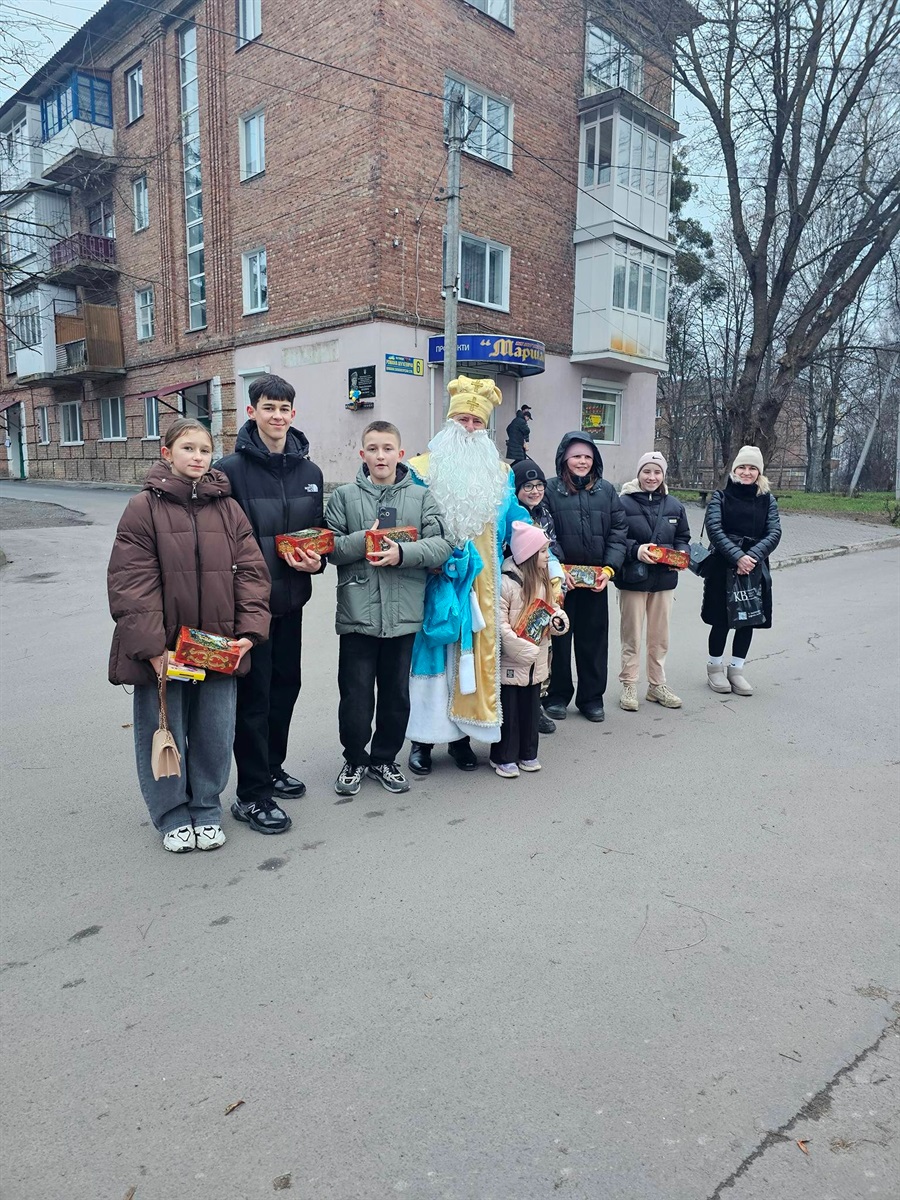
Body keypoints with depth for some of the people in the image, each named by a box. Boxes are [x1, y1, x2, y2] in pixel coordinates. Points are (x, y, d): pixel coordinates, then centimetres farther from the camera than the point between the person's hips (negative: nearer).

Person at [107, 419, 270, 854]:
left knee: (214, 735, 12)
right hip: (161, 650, -2)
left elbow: (251, 572, 2)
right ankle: (172, 816, 30)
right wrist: (151, 646, -16)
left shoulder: (227, 508, 5)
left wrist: (250, 630, -9)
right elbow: (131, 584, -10)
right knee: (164, 733, 10)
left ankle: (206, 810, 32)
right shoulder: (144, 508, -5)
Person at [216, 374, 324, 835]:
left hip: (291, 598, 6)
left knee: (286, 684, 16)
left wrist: (316, 560, -5)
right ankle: (252, 795, 12)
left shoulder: (309, 472, 7)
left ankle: (271, 767, 35)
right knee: (253, 694, 1)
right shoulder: (231, 470, -10)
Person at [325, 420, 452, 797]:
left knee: (396, 694, 13)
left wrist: (402, 552, -19)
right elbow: (329, 547, -2)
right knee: (355, 695, 4)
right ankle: (354, 759, 27)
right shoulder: (344, 496, 4)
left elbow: (441, 546, -5)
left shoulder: (421, 497, 6)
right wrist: (363, 540, -19)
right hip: (357, 613, -1)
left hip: (404, 613, 2)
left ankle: (384, 758, 32)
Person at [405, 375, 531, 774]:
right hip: (435, 581, -3)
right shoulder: (422, 469, 1)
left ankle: (461, 735, 21)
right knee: (433, 655, 0)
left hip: (482, 585, 4)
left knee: (476, 655, 7)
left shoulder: (500, 474, 12)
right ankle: (422, 739, 12)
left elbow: (516, 522, 14)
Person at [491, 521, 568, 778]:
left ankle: (527, 753, 30)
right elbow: (500, 626, -21)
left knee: (531, 709, 16)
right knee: (508, 711, 4)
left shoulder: (543, 580, 6)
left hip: (537, 661, 7)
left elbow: (552, 608, 18)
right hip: (511, 662, -7)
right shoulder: (505, 583, -19)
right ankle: (503, 757, 19)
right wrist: (524, 649, -20)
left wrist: (558, 619, -5)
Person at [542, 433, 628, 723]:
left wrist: (609, 568, -6)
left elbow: (618, 531, 5)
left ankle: (591, 697, 22)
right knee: (559, 636, 6)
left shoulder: (606, 490, 8)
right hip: (559, 577, -3)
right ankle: (557, 696, 20)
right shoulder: (550, 490, -2)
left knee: (594, 638, 9)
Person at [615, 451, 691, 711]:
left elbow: (683, 538, 15)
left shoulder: (674, 506, 8)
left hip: (664, 580, 4)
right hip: (633, 579, -4)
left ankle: (657, 685, 24)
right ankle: (629, 685, 15)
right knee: (631, 636, 4)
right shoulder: (624, 503, -7)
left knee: (660, 636, 12)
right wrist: (635, 550, -23)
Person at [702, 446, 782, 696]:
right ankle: (715, 667, 22)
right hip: (722, 567, -3)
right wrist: (738, 557, -23)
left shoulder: (767, 500, 6)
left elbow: (774, 532, -3)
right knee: (721, 620, 3)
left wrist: (753, 555, -20)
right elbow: (714, 529, -12)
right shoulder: (720, 497, -1)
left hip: (755, 569, 3)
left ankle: (736, 670, 23)